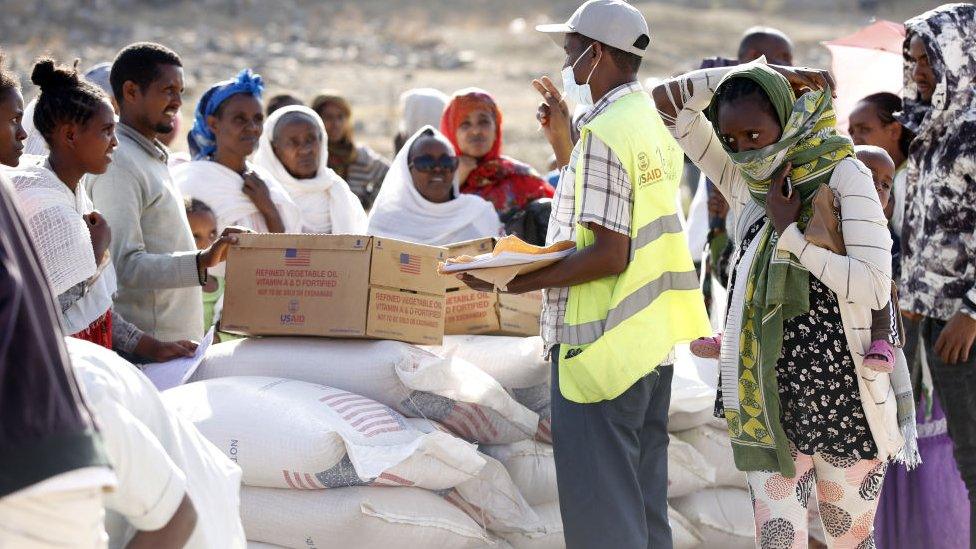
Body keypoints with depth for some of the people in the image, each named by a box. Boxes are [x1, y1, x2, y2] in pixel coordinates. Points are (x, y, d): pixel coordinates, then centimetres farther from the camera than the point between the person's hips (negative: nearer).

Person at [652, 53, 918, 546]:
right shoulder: (742, 178, 5)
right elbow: (667, 101, 2)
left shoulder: (843, 176, -9)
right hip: (769, 392, 4)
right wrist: (739, 78, -8)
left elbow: (873, 287, -18)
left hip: (844, 390, -4)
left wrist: (789, 233, -15)